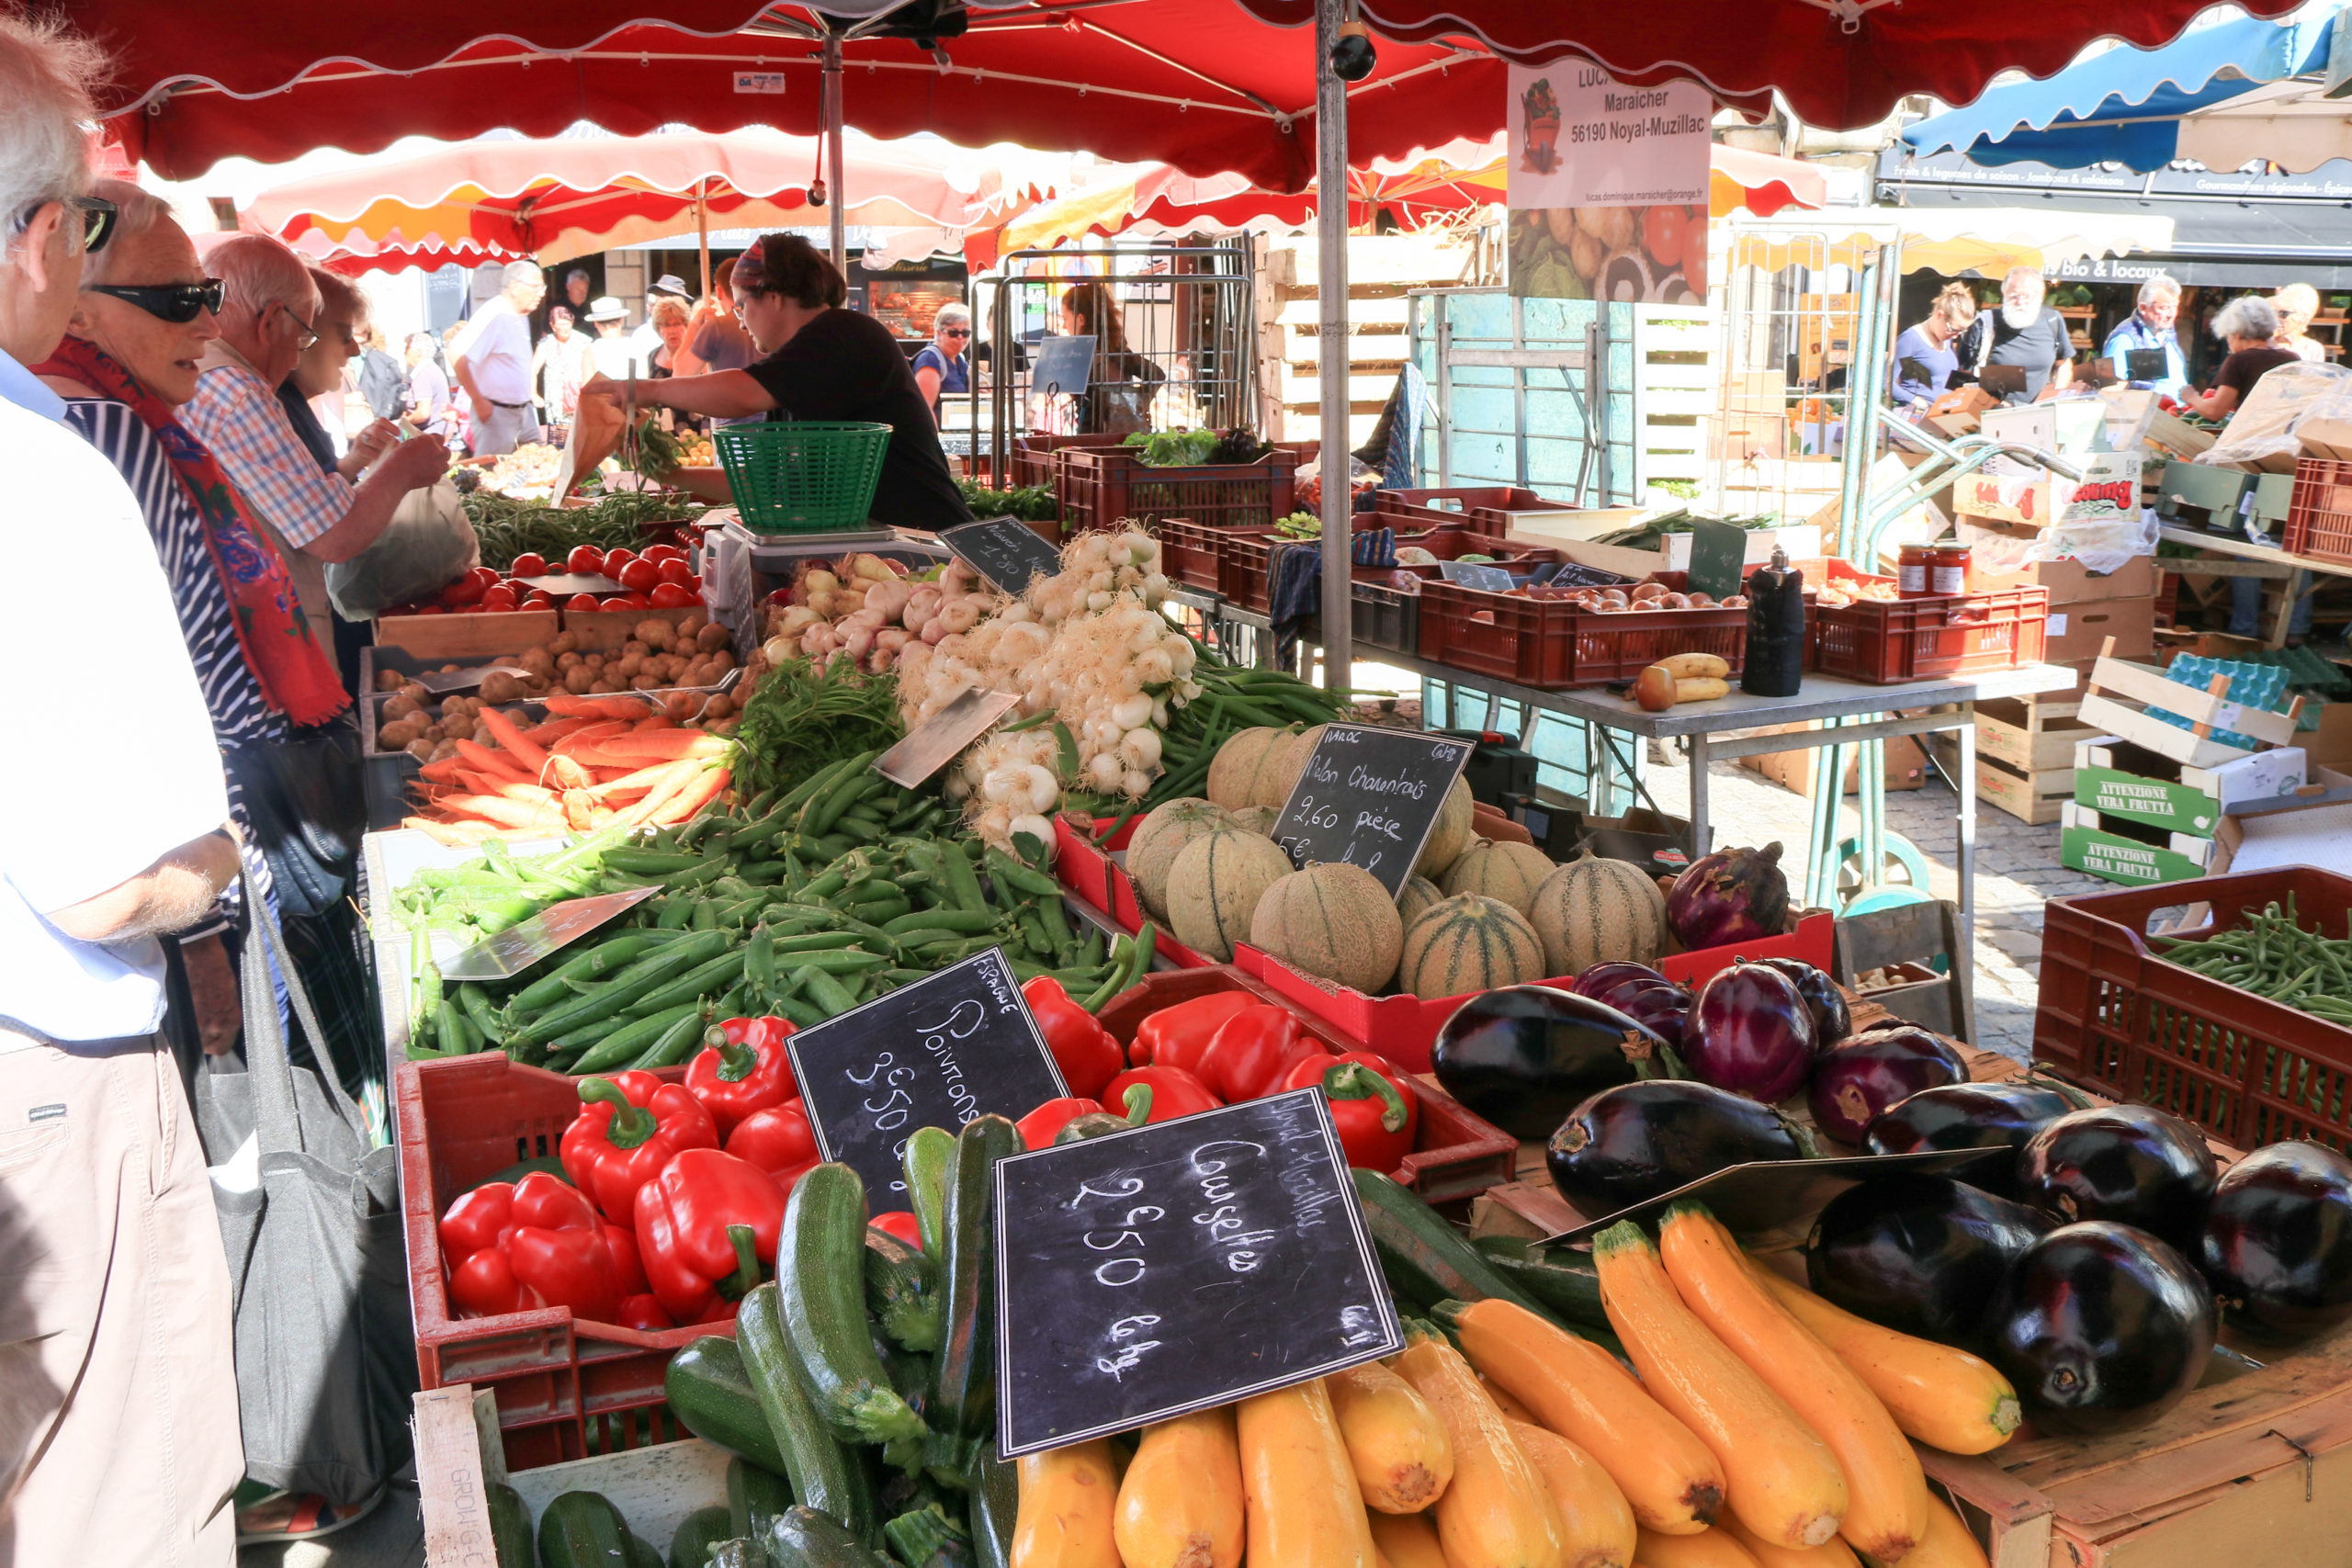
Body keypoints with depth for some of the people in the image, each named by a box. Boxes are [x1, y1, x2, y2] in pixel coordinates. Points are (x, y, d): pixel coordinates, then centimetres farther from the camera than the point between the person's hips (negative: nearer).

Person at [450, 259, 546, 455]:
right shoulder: (493, 315, -18)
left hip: (524, 411, 9)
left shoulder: (521, 317, 11)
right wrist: (478, 400, -23)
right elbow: (456, 354, -28)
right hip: (497, 413, -9)